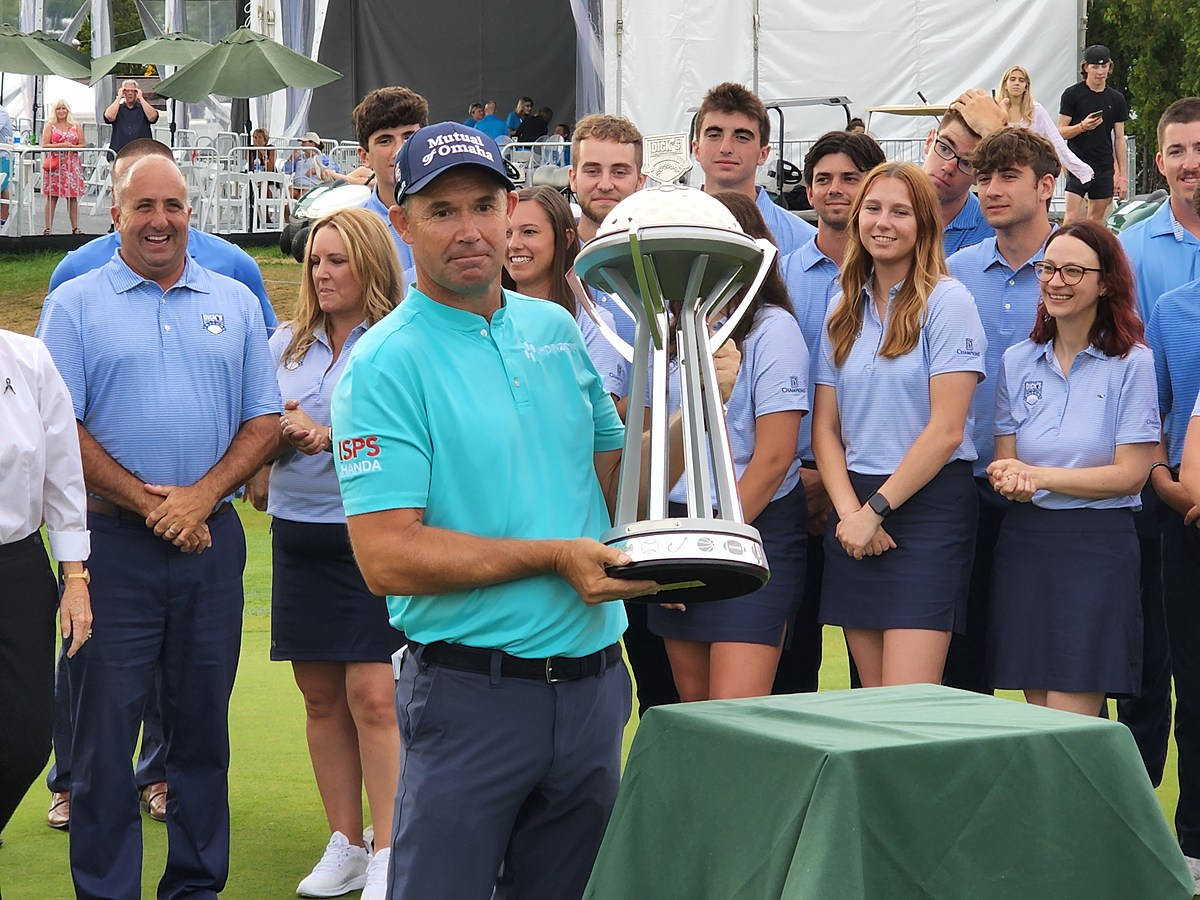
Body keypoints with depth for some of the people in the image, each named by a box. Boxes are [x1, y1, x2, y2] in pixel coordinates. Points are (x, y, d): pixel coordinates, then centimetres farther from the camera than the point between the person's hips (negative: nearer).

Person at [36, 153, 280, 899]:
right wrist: (146, 503, -12)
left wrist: (199, 497, -8)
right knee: (106, 725, -1)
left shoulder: (235, 304, 11)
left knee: (203, 722, 8)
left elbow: (264, 420, 7)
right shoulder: (74, 305, 3)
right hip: (113, 541, -2)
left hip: (212, 538, 3)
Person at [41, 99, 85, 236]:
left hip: (72, 165, 2)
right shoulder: (50, 126, 6)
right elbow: (45, 145, -3)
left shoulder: (75, 127, 12)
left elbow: (82, 145, 8)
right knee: (52, 196, -3)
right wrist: (61, 145, -13)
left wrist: (72, 147, -10)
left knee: (73, 197, 1)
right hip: (54, 164, -2)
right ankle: (48, 228, -2)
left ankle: (75, 227, 4)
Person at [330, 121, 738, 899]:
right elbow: (388, 558, -18)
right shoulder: (385, 363, -10)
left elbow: (618, 480, 17)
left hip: (593, 681, 6)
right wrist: (553, 557, -19)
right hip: (471, 690, -6)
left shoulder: (557, 331, 9)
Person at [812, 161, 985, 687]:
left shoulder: (946, 302, -5)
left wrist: (876, 510, -10)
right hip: (856, 508, 6)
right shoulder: (845, 312, 13)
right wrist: (849, 511, -7)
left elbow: (946, 432, -11)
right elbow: (825, 427, 9)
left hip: (928, 504, -6)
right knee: (872, 700, 6)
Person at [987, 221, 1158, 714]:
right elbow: (1005, 463, 7)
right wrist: (1011, 481, -17)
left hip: (1098, 545, -4)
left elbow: (1131, 474, -8)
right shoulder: (1017, 362, 11)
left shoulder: (1132, 363, -3)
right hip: (1024, 542, 4)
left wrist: (1039, 476, -15)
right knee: (1038, 715, 7)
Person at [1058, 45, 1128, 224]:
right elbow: (1061, 132, 0)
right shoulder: (1072, 94, 0)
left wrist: (1122, 175, 8)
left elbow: (1119, 139, 12)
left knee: (1096, 219, 6)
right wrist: (1082, 126, -20)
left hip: (1105, 167, 4)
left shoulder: (1116, 99, 10)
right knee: (1072, 217, -13)